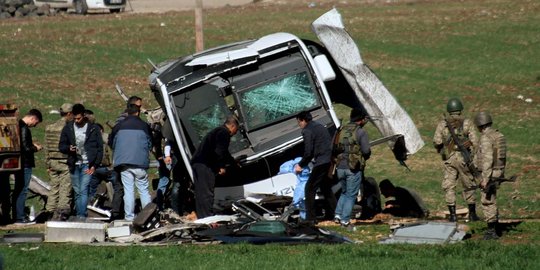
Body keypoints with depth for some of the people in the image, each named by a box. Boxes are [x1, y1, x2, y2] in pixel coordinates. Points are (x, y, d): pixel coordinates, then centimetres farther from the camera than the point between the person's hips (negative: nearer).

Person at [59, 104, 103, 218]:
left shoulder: (93, 128, 0)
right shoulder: (68, 128, 7)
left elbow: (100, 148, 2)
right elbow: (61, 146, 11)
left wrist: (95, 165, -6)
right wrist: (69, 148, -12)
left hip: (87, 165, -3)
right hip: (74, 165, 3)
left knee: (83, 190, -14)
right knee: (77, 192, 6)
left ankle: (82, 215, -17)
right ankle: (78, 215, 11)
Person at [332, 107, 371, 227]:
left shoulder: (341, 131, 9)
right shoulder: (360, 132, -8)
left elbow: (334, 149, 10)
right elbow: (366, 151, -12)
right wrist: (365, 157, 9)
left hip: (340, 167, 5)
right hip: (354, 168, -5)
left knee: (344, 192, 22)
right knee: (351, 195, 3)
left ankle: (338, 215, 10)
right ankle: (345, 220, -1)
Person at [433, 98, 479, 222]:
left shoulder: (442, 124, 2)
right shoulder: (467, 123, -2)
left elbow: (436, 141, -3)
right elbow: (474, 141, -7)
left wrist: (441, 150, 17)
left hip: (449, 159, 1)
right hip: (464, 157, -1)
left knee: (449, 186, 6)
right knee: (469, 186, 11)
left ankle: (452, 214, 1)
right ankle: (472, 213, 15)